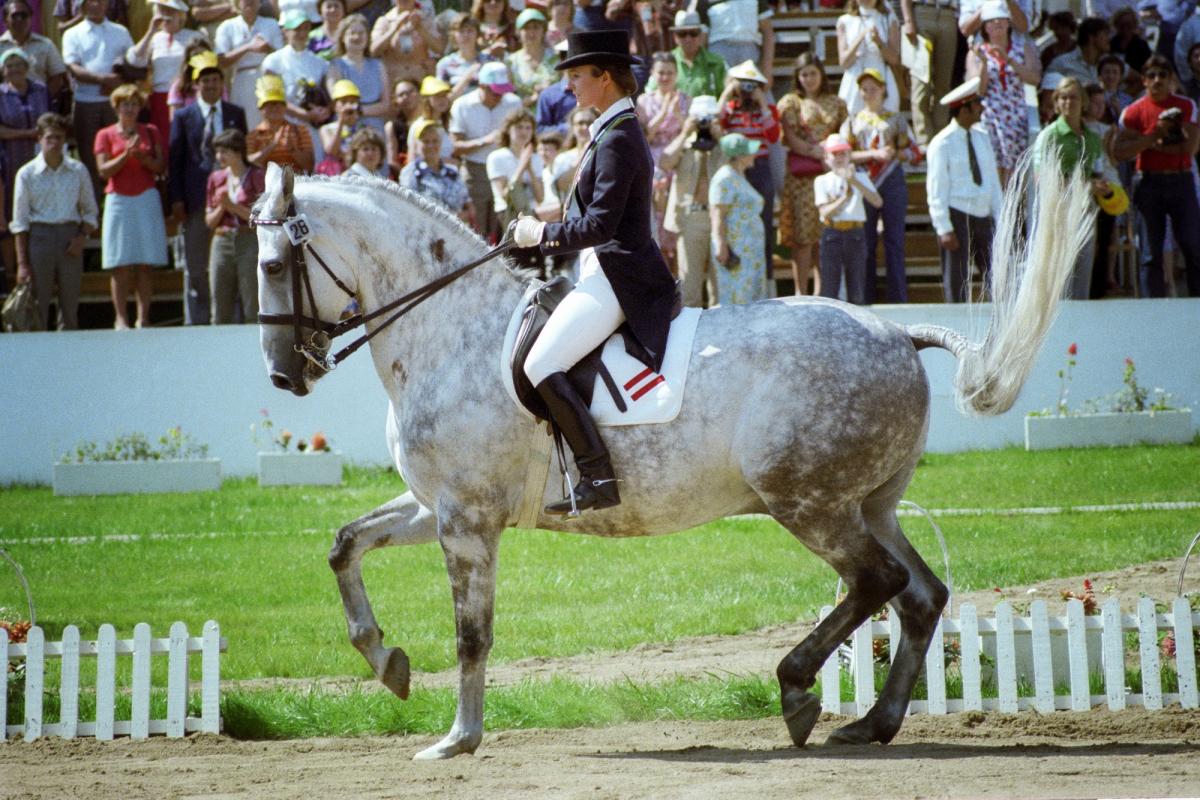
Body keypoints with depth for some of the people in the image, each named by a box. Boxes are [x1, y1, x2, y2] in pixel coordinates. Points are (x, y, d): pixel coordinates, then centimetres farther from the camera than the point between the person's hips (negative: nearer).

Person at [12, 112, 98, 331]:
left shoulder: (78, 171, 8)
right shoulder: (27, 173, 2)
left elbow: (91, 211, 15)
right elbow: (20, 221, 2)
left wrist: (82, 236, -4)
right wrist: (22, 262, -3)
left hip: (70, 237, 2)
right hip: (39, 236, -2)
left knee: (70, 308, 1)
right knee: (37, 307, -5)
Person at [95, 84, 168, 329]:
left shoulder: (150, 132, 11)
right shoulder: (105, 135, 5)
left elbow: (160, 167, 5)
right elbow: (104, 170, -4)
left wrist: (143, 157, -13)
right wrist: (126, 154, -17)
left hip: (147, 199, 1)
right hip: (118, 201, -1)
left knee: (145, 265, -3)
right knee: (121, 266, -6)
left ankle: (143, 317, -1)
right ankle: (121, 318, -4)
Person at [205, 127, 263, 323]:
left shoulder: (257, 177, -1)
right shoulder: (216, 179, 12)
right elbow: (210, 221, 14)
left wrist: (234, 207, -11)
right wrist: (221, 208, -5)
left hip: (250, 241, -4)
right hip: (222, 242, 4)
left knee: (253, 312, -7)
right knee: (221, 314, 3)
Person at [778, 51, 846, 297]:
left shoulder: (836, 103, 15)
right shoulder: (791, 102, 6)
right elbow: (791, 140, -3)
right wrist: (818, 152, -12)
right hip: (802, 177, -3)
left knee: (826, 235, 0)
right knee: (803, 237, -7)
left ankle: (820, 291, 7)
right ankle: (801, 292, -4)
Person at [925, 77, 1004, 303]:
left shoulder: (982, 138, 11)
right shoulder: (942, 144, -8)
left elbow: (993, 182, 15)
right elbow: (936, 190, -10)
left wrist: (1000, 220, 9)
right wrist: (944, 229, -16)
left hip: (984, 218, 6)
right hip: (957, 217, -6)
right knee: (957, 284, -1)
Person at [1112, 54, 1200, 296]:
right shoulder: (1134, 111, 2)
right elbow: (1119, 152, -8)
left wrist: (1156, 146, -7)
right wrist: (1153, 136, -12)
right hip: (1149, 183, -1)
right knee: (1152, 251, 0)